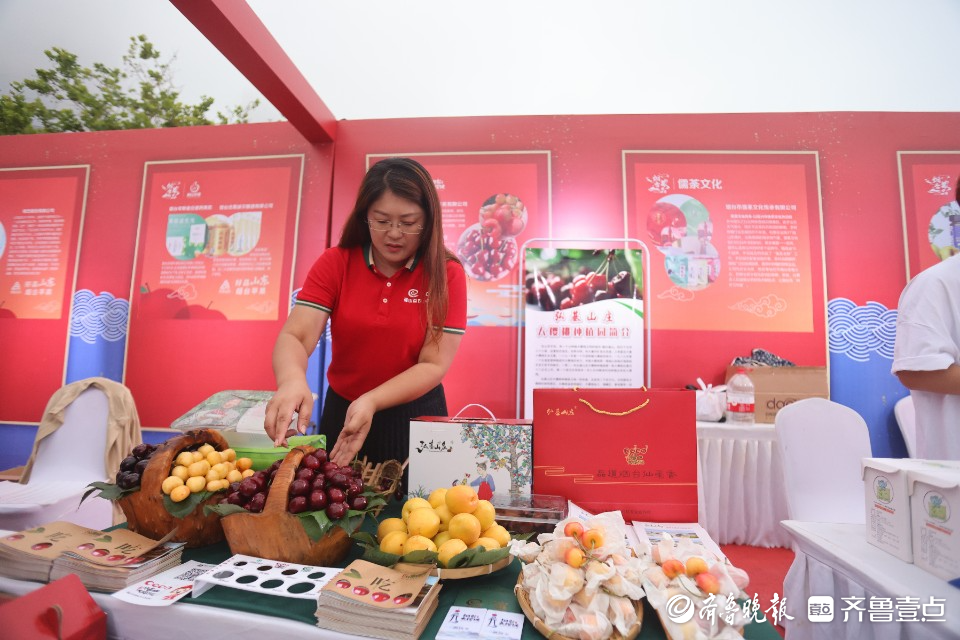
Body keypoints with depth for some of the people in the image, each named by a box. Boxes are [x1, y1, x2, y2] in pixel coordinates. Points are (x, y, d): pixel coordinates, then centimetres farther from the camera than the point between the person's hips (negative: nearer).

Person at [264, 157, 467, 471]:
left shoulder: (447, 274, -13)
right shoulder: (334, 263, -7)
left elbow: (434, 365, -16)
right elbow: (295, 336, -15)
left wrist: (370, 401, -29)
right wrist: (292, 381, -36)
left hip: (416, 419, -1)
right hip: (341, 412, 2)